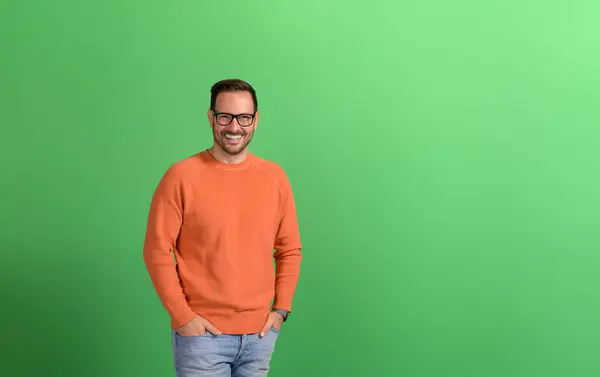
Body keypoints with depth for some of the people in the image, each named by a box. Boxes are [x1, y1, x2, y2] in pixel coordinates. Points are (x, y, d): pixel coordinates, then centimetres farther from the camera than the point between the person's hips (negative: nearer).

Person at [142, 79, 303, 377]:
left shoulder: (275, 177, 3)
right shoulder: (182, 176, -8)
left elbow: (290, 250, 9)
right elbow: (157, 252, -7)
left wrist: (281, 308, 1)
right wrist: (182, 316, -10)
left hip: (260, 333, 3)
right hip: (202, 333, -3)